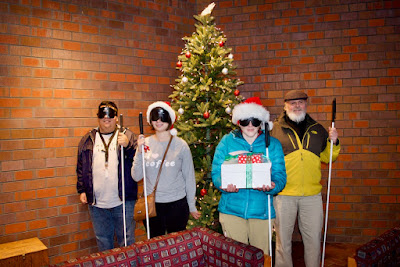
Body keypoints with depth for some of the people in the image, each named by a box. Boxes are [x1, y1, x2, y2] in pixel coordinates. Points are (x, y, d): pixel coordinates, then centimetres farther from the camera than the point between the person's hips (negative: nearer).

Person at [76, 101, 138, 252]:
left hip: (123, 201, -3)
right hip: (96, 202, 3)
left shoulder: (127, 135, 1)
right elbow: (81, 167, 14)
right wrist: (81, 190, 9)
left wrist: (127, 146, -23)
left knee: (127, 241, 8)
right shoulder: (88, 139, 9)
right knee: (103, 241, 17)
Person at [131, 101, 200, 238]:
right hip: (151, 204, 1)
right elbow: (136, 177, -2)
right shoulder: (145, 143, -1)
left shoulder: (181, 145, -5)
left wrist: (192, 206, 6)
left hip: (177, 204, -1)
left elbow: (189, 177, 2)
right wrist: (140, 152, -14)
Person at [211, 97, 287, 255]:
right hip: (232, 210, 0)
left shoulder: (273, 144, 4)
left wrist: (272, 187, -22)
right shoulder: (227, 141, 3)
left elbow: (280, 175, 0)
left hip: (261, 211, 1)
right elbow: (216, 172, -1)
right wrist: (225, 185, -21)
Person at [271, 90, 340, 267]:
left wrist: (333, 142, 1)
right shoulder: (275, 129, 1)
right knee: (283, 240, 9)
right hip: (283, 194, -2)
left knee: (314, 239, 13)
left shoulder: (317, 130, 12)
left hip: (312, 194, 3)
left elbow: (327, 158, 18)